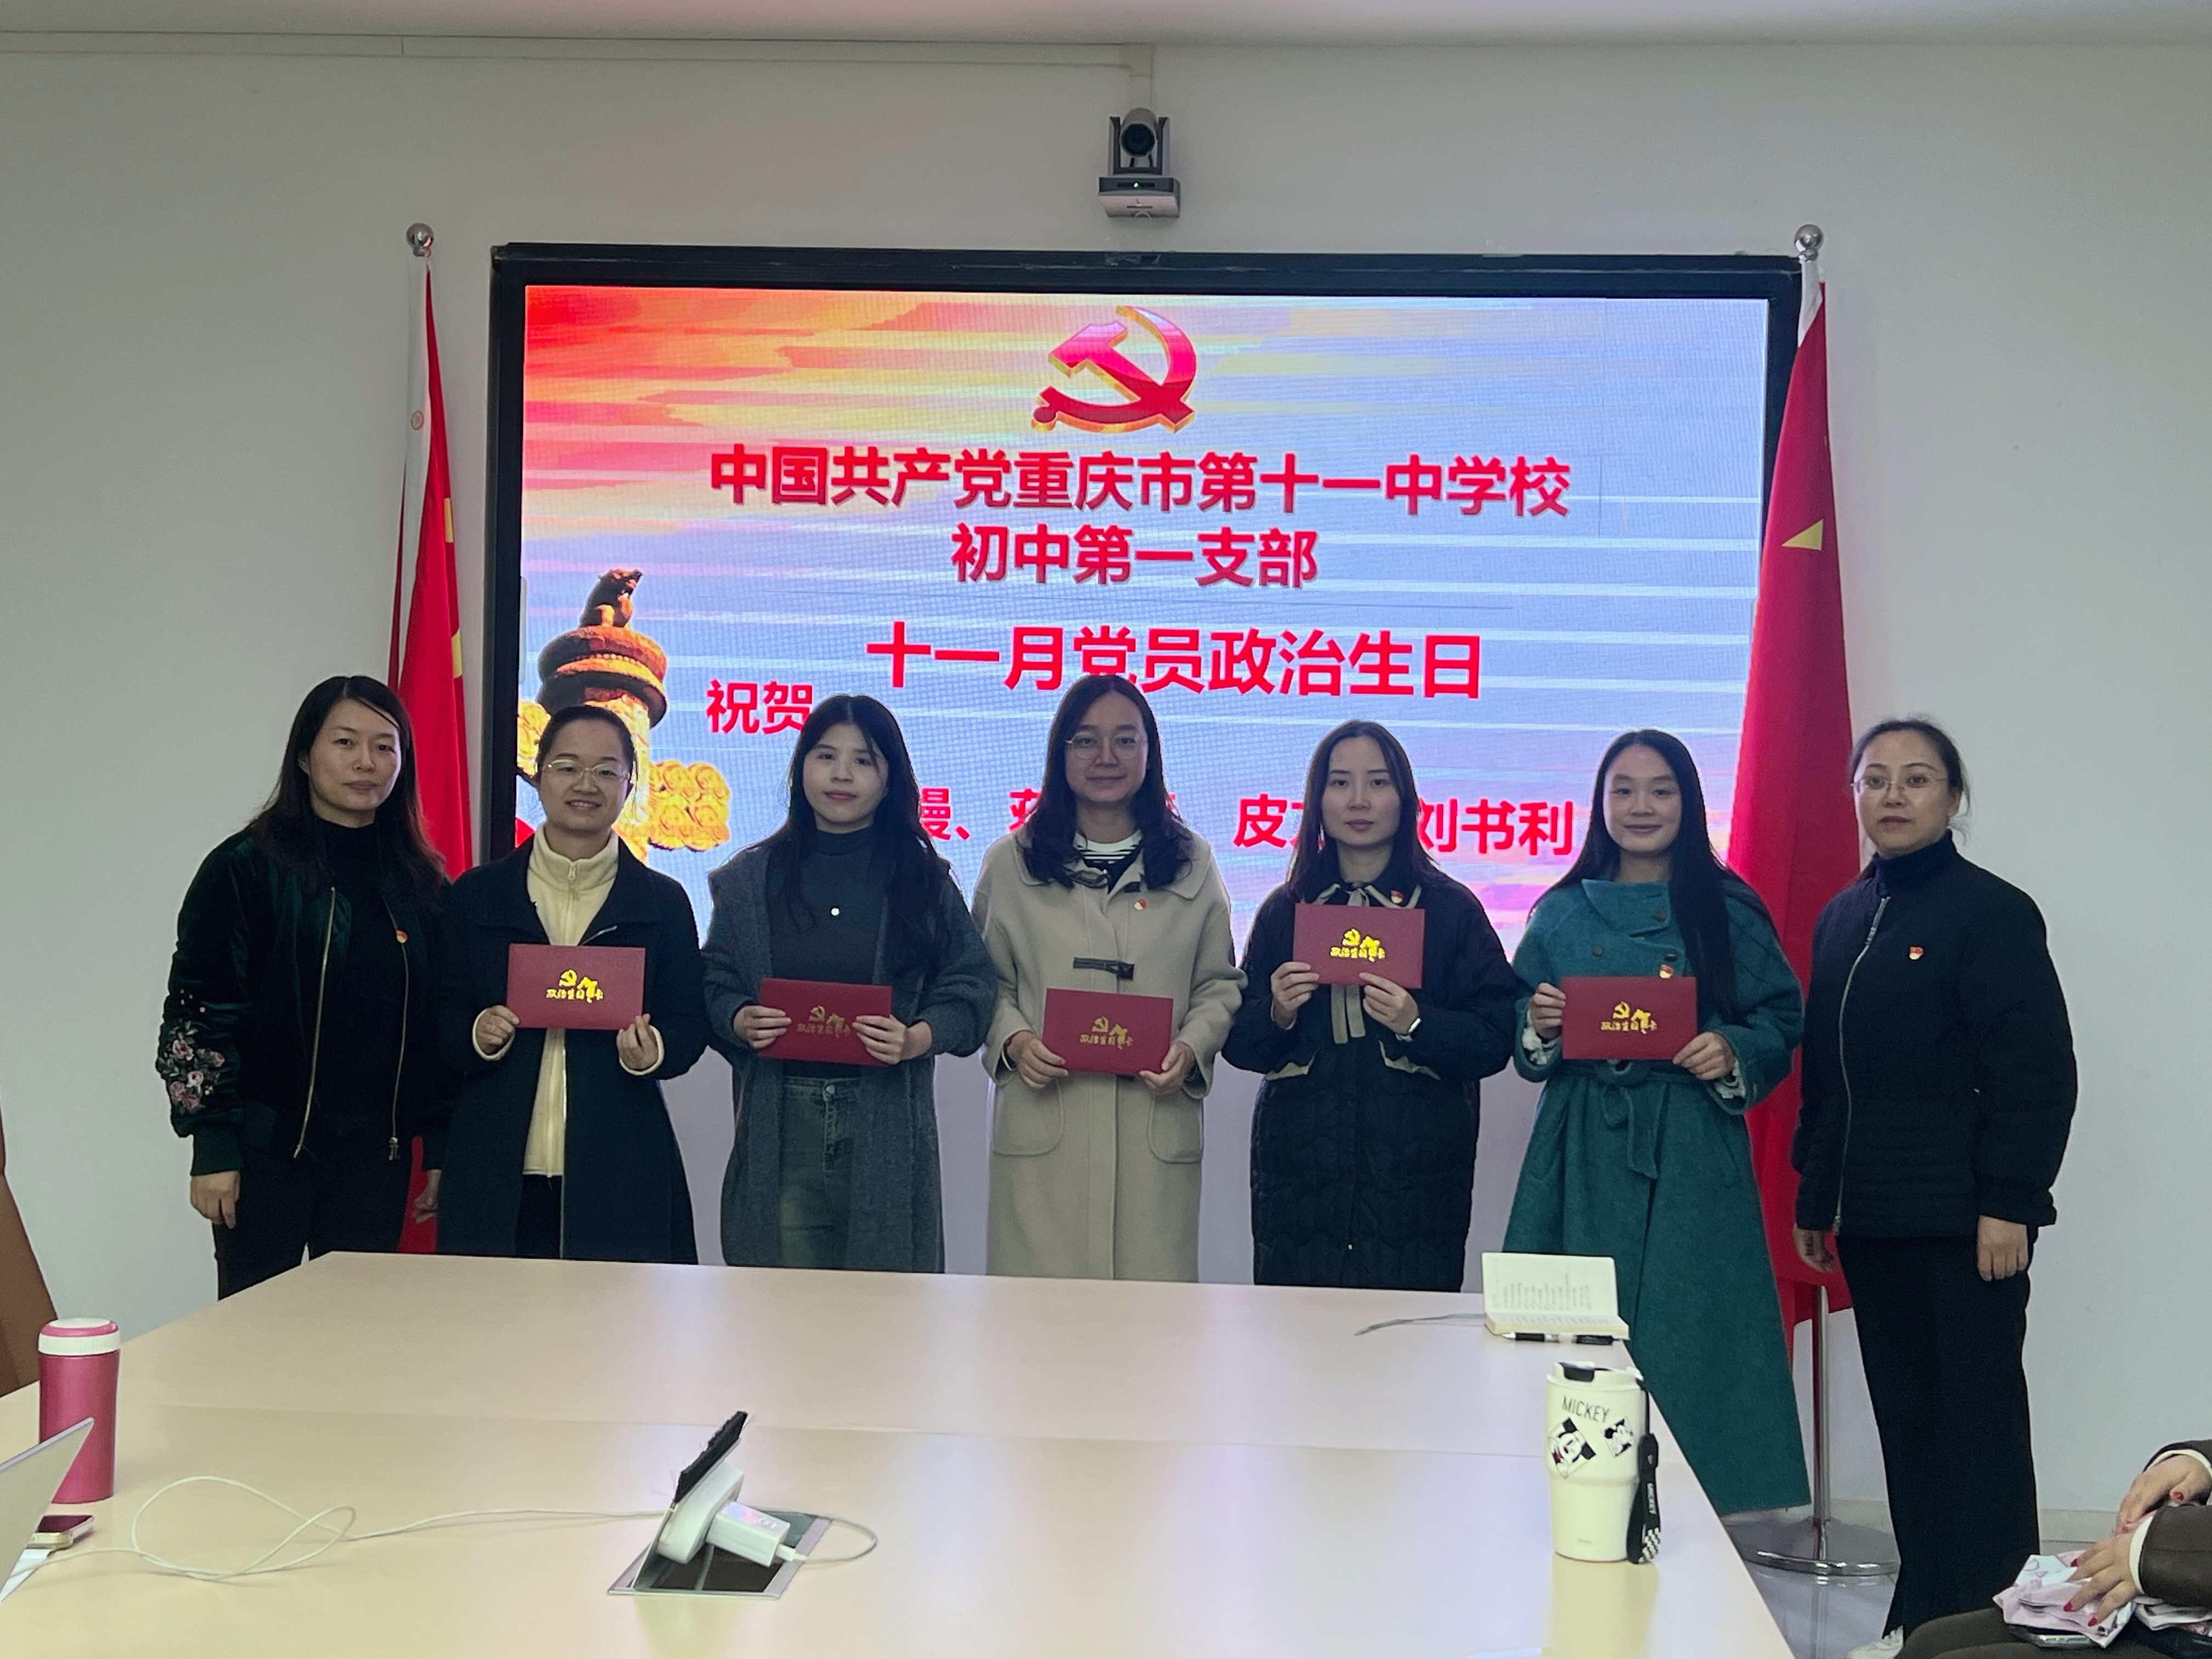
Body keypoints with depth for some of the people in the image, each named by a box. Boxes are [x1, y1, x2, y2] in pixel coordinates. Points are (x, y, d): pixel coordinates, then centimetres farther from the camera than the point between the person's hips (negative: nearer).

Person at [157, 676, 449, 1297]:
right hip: (269, 1146, -4)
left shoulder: (420, 881, 9)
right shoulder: (244, 868, -4)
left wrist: (439, 1147, 7)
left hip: (377, 1152, 4)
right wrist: (213, 1148, -10)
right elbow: (196, 1012, -6)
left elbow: (440, 1022, 11)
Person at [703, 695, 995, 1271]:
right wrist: (740, 1021, -10)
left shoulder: (924, 880, 6)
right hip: (779, 1126, 1)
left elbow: (971, 987, 3)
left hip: (888, 1127, -1)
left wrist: (918, 1039, -14)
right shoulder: (750, 878, 10)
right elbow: (714, 982, 11)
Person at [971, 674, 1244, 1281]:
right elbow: (985, 980, 11)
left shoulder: (1192, 864, 11)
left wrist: (1191, 1048, -6)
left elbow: (1219, 984, 12)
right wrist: (1013, 1039, -7)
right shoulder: (1011, 863, 9)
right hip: (1042, 1129, 0)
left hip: (1156, 1134, 1)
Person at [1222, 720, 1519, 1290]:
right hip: (1298, 1173, 2)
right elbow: (1239, 1045, 10)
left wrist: (1416, 1025, -17)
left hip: (1415, 1176, -2)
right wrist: (1278, 1016, -9)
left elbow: (1494, 1041, -1)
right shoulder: (1283, 910, 11)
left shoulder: (1452, 910, 4)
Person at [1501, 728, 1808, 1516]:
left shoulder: (1728, 912, 3)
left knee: (1682, 1333, -2)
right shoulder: (1562, 913, 9)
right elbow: (1522, 1051, 14)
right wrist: (1538, 1029, -8)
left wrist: (1732, 1052, -13)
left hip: (1690, 1162, -2)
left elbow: (1783, 1024, 5)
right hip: (1582, 1161, 2)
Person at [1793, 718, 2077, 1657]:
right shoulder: (1843, 919, 13)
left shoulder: (1992, 912, -7)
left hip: (1963, 1222, -6)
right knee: (1905, 1425, 10)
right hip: (1871, 1218, 6)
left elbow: (2038, 1074, -11)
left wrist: (2009, 1204, -16)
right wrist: (1813, 1193, 16)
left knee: (1976, 1431, -1)